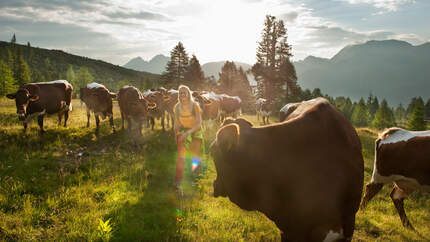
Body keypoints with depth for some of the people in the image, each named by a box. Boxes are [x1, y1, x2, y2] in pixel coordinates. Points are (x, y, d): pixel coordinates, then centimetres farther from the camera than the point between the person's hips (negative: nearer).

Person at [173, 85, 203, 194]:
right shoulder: (177, 107, -6)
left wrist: (188, 132, -31)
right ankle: (177, 183, -21)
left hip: (195, 132, -1)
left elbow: (199, 123, -19)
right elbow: (176, 124, 6)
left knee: (196, 156, 9)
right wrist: (176, 137, 6)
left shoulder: (195, 105, -15)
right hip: (182, 132, 1)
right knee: (181, 155, -18)